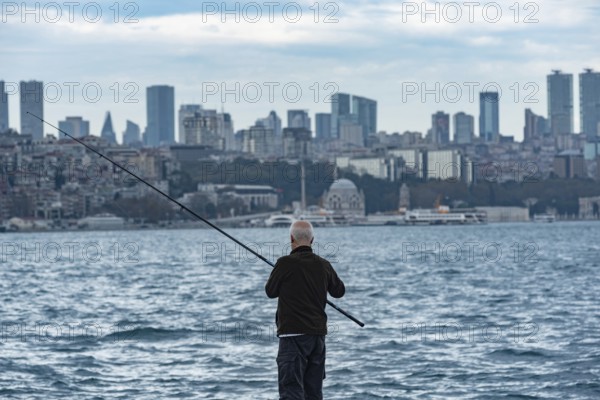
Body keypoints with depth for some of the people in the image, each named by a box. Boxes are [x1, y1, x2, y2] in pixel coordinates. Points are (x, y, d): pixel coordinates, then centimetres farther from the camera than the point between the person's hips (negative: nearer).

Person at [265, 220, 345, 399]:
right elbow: (339, 291, 18)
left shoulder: (285, 263, -11)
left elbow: (270, 291, 1)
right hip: (318, 333, 6)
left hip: (293, 333, -5)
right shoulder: (323, 265, 4)